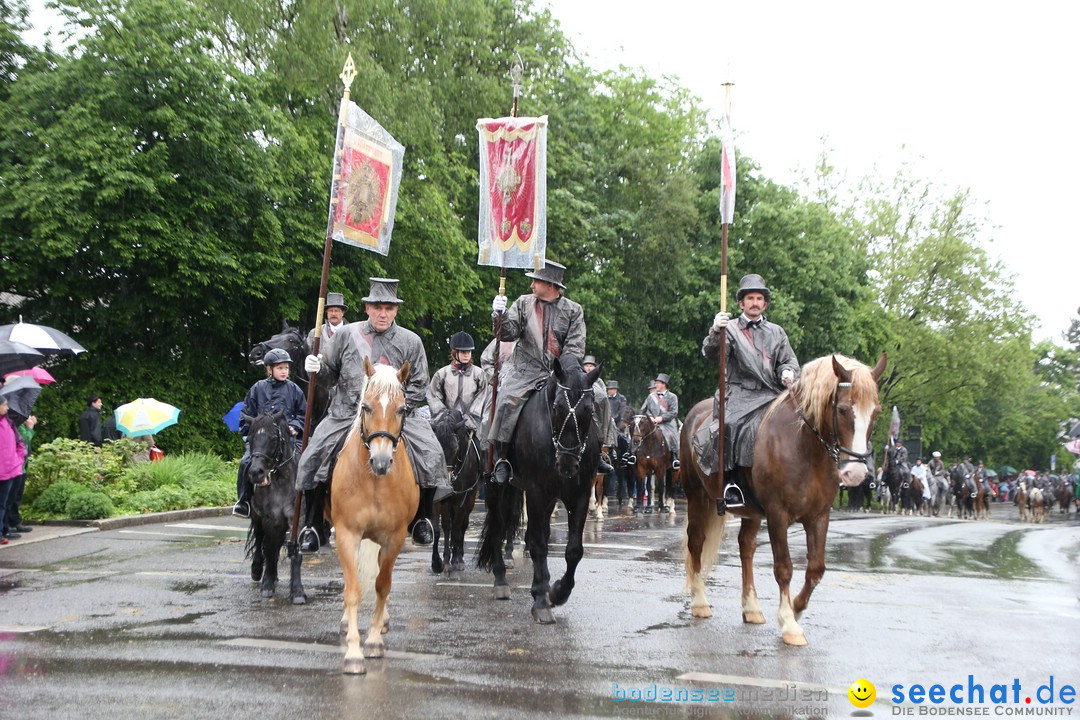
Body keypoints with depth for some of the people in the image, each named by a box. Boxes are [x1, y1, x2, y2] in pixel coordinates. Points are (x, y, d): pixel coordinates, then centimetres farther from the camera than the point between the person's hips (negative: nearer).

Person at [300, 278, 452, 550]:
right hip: (347, 413, 1)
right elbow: (332, 372, 15)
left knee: (431, 454, -17)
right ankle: (312, 524, 3)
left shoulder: (410, 341, 1)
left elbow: (418, 385, 2)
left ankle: (423, 518, 6)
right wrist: (317, 367, -7)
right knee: (315, 455, -15)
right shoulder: (347, 335, 4)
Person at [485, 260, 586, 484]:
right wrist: (500, 315, -17)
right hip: (524, 370, 0)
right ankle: (501, 458, -17)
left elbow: (575, 346, -1)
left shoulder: (573, 310, 6)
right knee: (507, 400, -26)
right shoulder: (524, 303, 9)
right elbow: (508, 333, 2)